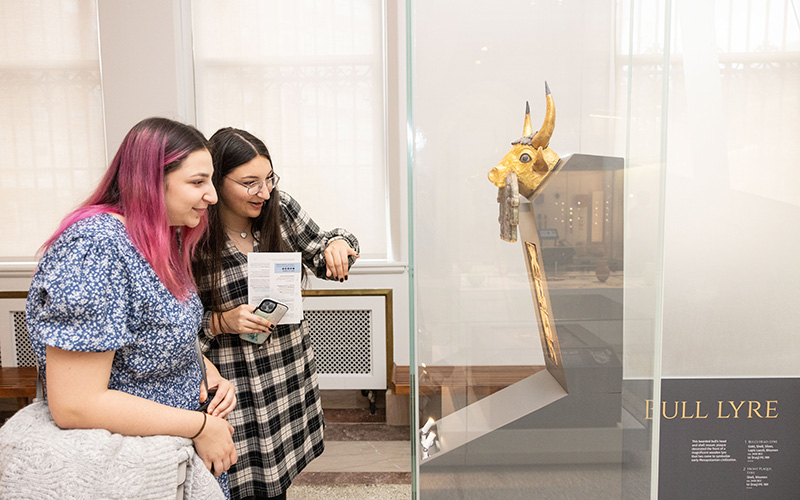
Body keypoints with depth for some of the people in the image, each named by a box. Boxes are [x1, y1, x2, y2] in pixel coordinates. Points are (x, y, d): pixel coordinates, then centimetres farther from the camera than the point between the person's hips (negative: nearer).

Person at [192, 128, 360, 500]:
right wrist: (221, 322, -22)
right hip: (233, 384, -4)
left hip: (291, 371, 4)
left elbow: (318, 256, 9)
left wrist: (336, 245, -12)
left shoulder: (280, 208, -4)